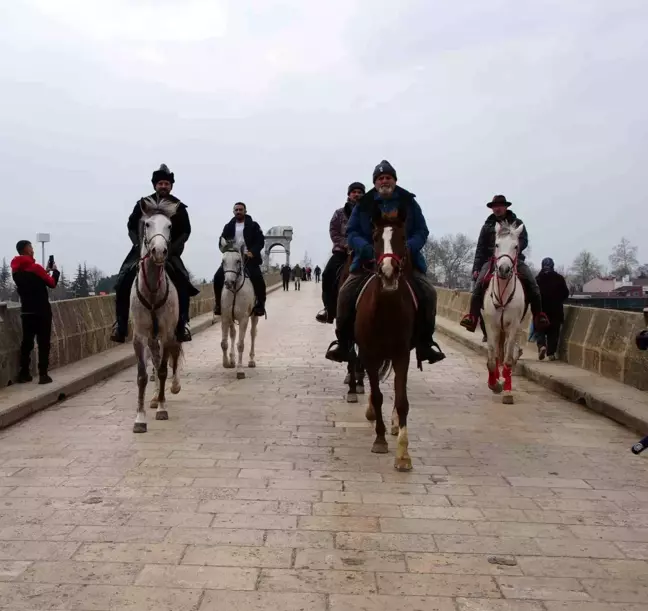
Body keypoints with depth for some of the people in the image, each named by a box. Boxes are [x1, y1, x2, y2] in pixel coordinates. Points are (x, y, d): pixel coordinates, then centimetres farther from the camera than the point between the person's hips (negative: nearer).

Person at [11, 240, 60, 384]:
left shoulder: (16, 270, 8)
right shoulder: (35, 267, -13)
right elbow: (52, 284, -4)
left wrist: (45, 272, 15)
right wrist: (55, 271, 12)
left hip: (26, 311, 6)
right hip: (42, 311, -6)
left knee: (27, 342, 10)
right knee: (43, 343, -2)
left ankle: (24, 374, 11)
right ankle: (43, 374, -4)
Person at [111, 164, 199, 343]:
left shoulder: (178, 207, 0)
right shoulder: (142, 204, 1)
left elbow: (185, 231, 0)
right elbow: (132, 226, 4)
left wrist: (172, 248, -13)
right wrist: (139, 245, -12)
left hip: (170, 251, 0)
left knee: (182, 282, -22)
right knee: (123, 281, -18)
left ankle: (183, 324, -11)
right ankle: (120, 324, -8)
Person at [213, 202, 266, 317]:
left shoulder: (253, 225, 5)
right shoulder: (228, 226, 13)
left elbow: (260, 241, -3)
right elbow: (221, 241, 10)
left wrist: (252, 252, -19)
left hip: (249, 258, -3)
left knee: (258, 279, -25)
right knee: (218, 277, -14)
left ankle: (260, 305, -10)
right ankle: (218, 303, 1)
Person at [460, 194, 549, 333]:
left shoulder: (517, 223, 11)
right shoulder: (488, 226, 12)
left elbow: (524, 241, -1)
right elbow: (480, 249, 9)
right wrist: (476, 268, -1)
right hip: (492, 260, 0)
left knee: (531, 283, -21)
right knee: (479, 283, -26)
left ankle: (539, 315, -12)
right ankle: (472, 316, -27)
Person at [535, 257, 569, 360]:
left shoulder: (538, 278, -6)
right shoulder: (559, 278, -2)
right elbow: (566, 293, 2)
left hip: (541, 308, -1)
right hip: (556, 309, 1)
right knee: (553, 331, 7)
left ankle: (541, 345, -13)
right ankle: (551, 353, 4)